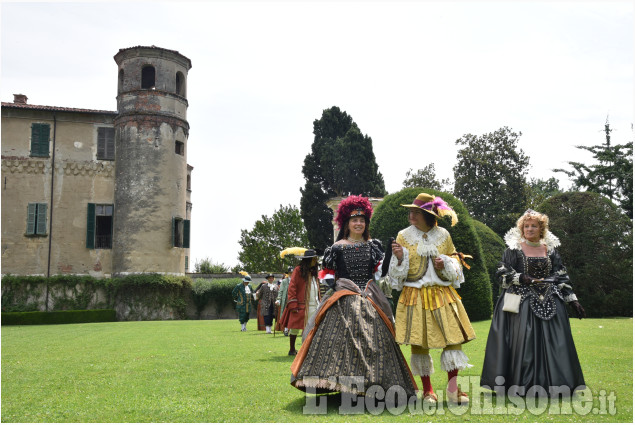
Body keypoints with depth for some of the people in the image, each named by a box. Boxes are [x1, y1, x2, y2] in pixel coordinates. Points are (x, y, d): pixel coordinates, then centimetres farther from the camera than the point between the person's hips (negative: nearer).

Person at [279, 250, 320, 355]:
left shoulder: (314, 272, 16)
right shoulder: (298, 270, -4)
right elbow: (292, 288, -8)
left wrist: (319, 303, 12)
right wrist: (293, 305, -14)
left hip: (314, 306, 6)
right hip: (300, 306, -6)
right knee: (295, 328, 4)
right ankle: (292, 350, 17)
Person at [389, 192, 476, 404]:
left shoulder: (443, 235, 5)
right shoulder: (404, 236, 1)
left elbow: (455, 262, 13)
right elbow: (397, 271, 3)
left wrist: (445, 264, -8)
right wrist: (399, 257, -17)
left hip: (442, 294, 1)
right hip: (414, 297, -1)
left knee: (453, 337, -4)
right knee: (418, 342, 1)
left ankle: (453, 389, 9)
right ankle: (427, 390, 15)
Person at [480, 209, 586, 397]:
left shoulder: (550, 249, 11)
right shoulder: (514, 248, 2)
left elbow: (562, 277, 12)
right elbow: (502, 273, -2)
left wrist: (573, 301, 7)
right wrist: (522, 278, -18)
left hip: (548, 301, 3)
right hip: (522, 301, -3)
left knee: (553, 341, 0)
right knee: (523, 340, -8)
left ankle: (552, 382, 8)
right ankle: (522, 384, -2)